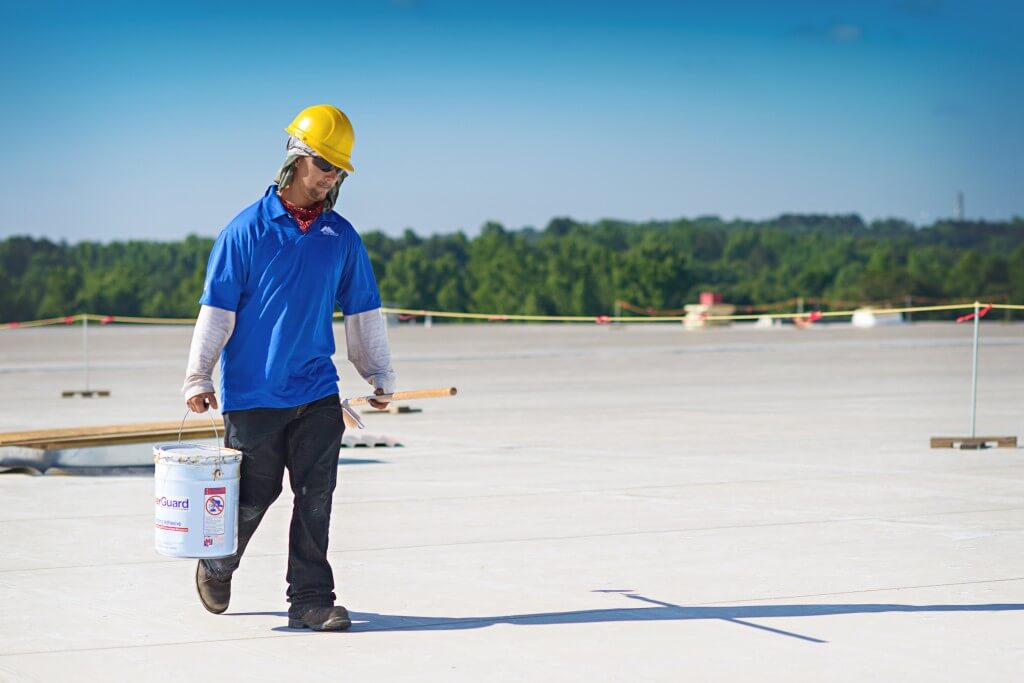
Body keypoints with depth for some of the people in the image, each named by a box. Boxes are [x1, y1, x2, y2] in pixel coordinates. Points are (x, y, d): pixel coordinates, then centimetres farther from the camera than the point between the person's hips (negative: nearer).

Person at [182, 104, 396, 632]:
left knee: (315, 498, -1)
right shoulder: (247, 230, -4)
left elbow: (363, 312, 15)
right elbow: (216, 308, -4)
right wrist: (198, 378, -8)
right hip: (253, 394, -3)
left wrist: (380, 376, 17)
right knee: (253, 494, 5)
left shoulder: (341, 237, 7)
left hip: (317, 393, 3)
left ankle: (311, 599, 6)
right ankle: (216, 567, 31)